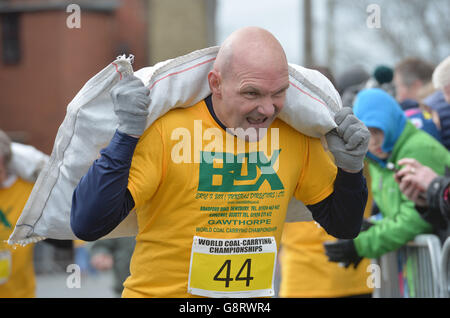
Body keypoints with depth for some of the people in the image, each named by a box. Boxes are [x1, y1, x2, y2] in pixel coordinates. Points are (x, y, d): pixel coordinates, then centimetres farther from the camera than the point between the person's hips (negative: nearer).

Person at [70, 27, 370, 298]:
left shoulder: (295, 135, 1)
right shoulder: (166, 130, -13)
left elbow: (343, 226, 14)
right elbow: (87, 224, -18)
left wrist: (350, 167, -3)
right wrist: (127, 134, -23)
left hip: (254, 296, 4)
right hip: (160, 291, -3)